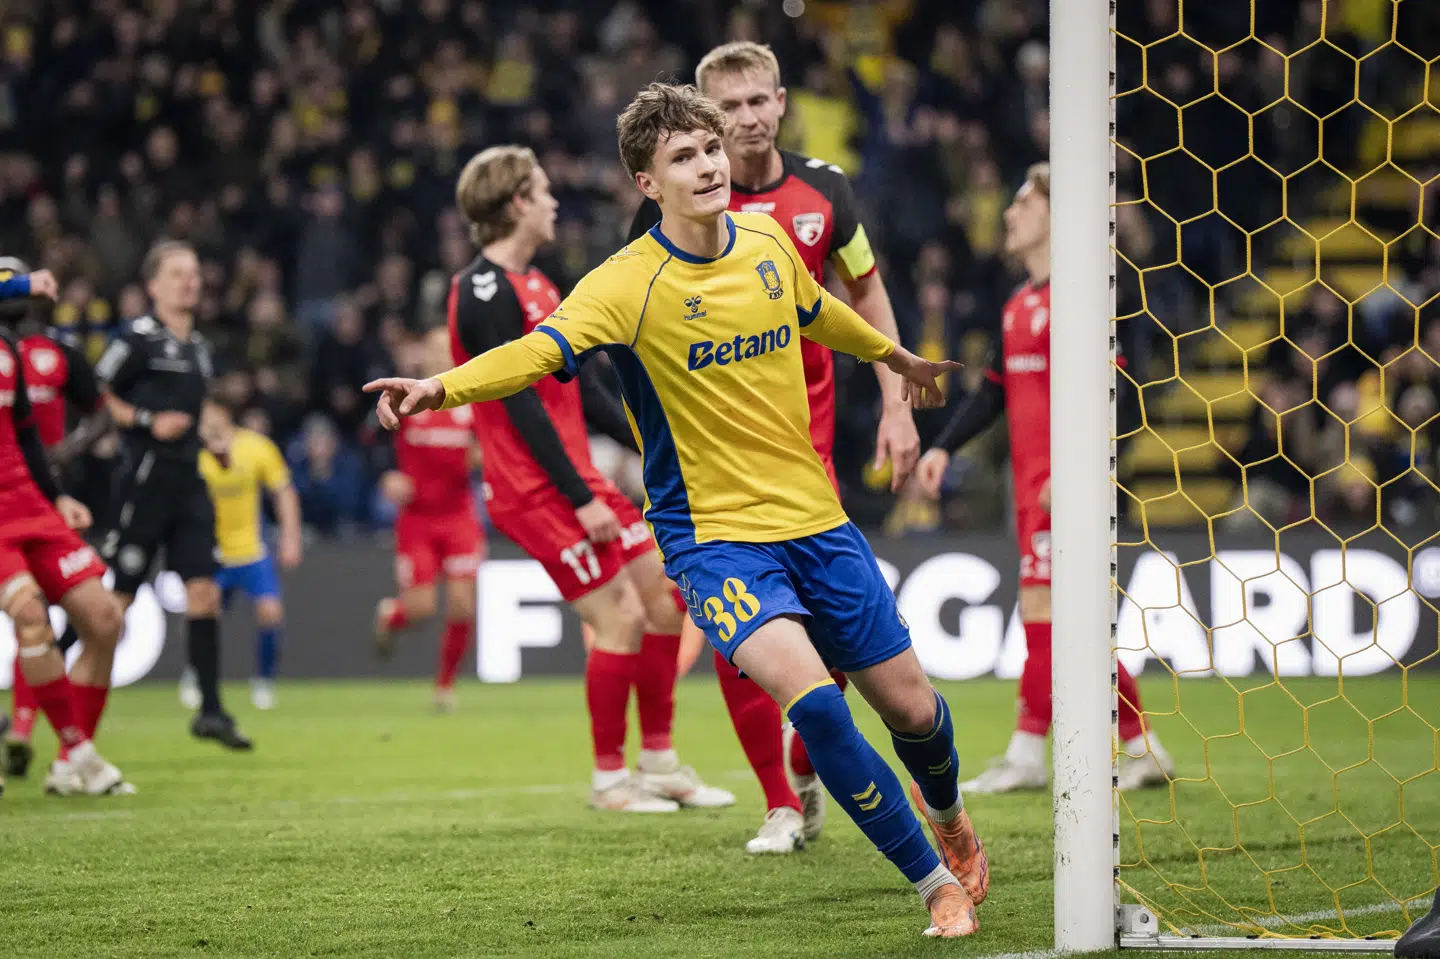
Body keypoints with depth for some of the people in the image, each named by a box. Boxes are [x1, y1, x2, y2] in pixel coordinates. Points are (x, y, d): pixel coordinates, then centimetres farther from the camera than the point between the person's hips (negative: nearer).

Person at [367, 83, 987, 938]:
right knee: (811, 698, -27)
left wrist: (895, 354, 42)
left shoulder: (769, 242, 2)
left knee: (913, 708, 8)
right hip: (714, 536, -5)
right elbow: (541, 349, -31)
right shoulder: (629, 283, -15)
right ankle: (939, 884, -10)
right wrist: (443, 387, -49)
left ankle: (948, 815, 46)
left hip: (816, 518, 5)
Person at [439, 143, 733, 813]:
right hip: (534, 488, -10)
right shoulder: (485, 291, -15)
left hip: (576, 476, 10)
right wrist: (581, 498, -21)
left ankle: (658, 763, 16)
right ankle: (609, 778, 2)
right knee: (621, 618, -11)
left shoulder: (533, 283, 16)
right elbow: (520, 404, -20)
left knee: (664, 599, 7)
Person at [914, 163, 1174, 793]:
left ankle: (1026, 755, -8)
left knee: (1042, 606, -11)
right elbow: (995, 391, 23)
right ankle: (1142, 747, 15)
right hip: (1030, 481, 9)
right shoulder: (1019, 304, 17)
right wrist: (944, 448, 14)